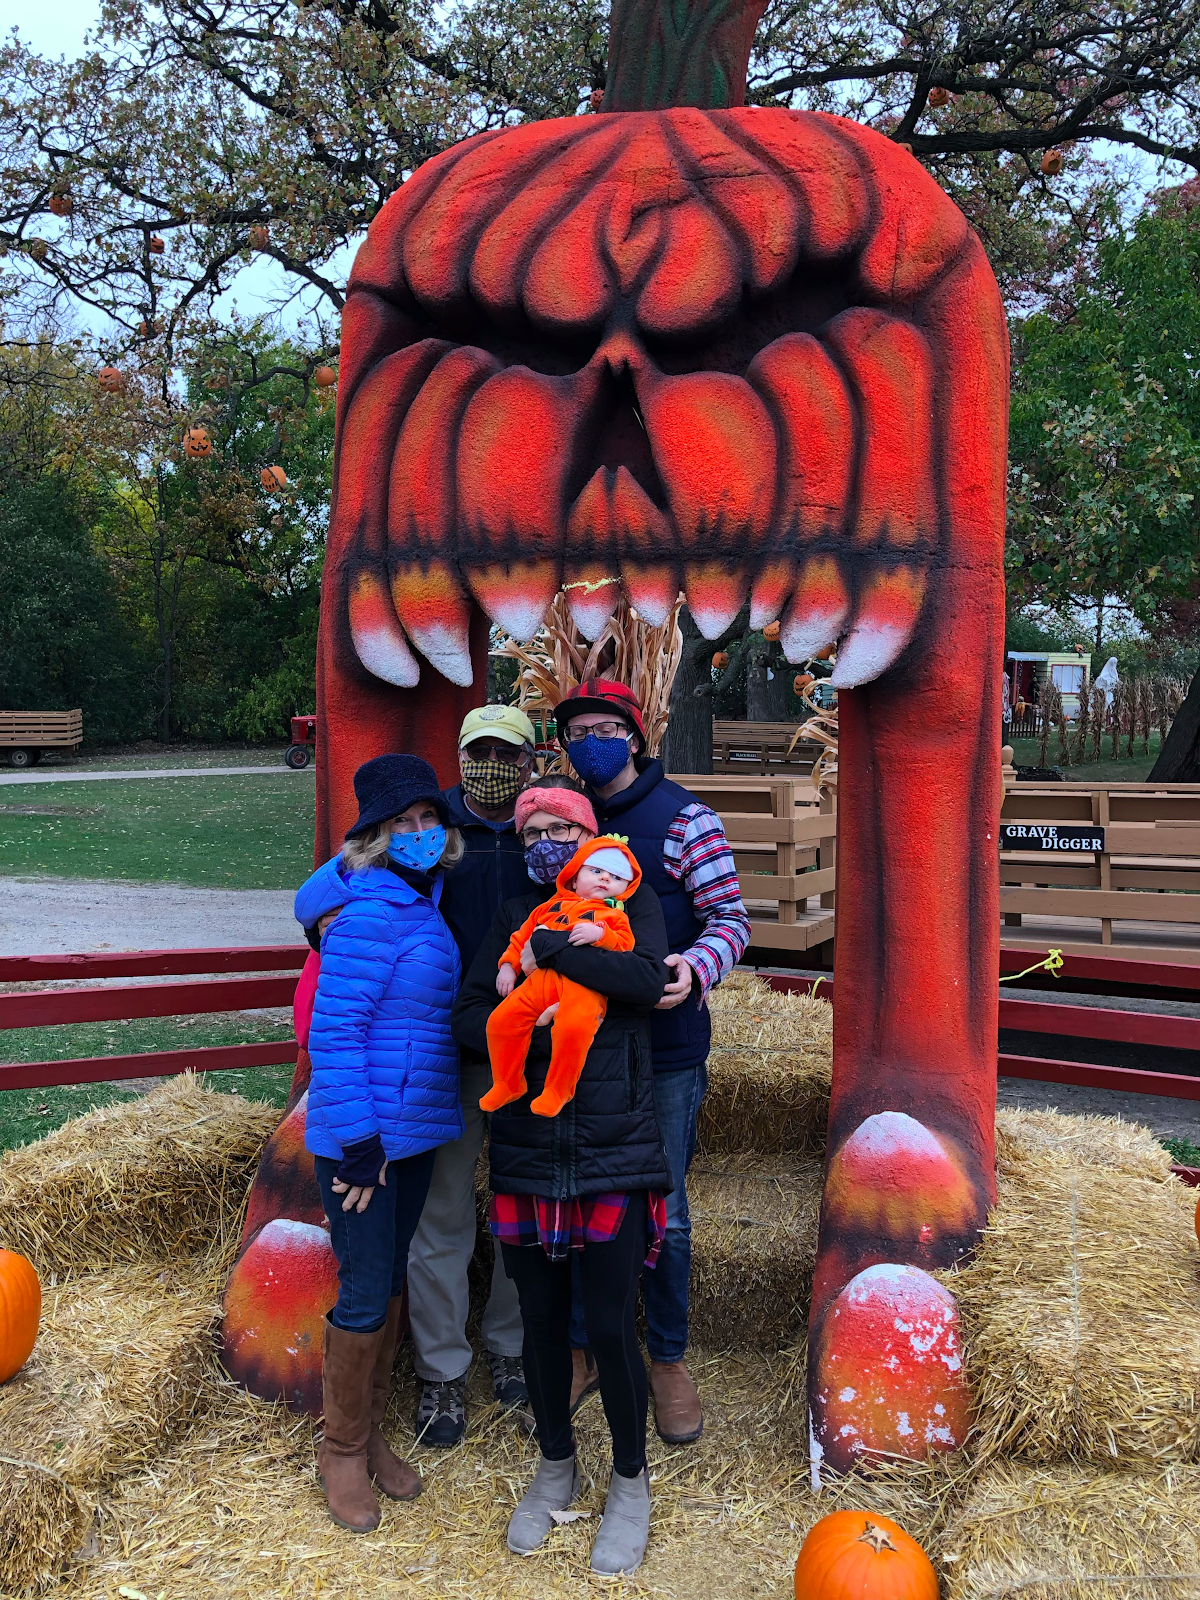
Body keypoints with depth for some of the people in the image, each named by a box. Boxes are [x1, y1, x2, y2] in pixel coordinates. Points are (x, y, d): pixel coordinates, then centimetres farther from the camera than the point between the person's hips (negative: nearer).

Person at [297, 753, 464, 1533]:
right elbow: (334, 1035, -21)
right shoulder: (369, 915, -20)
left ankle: (372, 1433, 35)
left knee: (391, 1281, 18)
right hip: (362, 1133, -8)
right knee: (366, 1293, 1)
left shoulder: (422, 902, 6)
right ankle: (343, 1452, 23)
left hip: (414, 1129, 8)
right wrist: (358, 1142, -20)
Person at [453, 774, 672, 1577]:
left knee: (611, 1325, 1)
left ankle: (631, 1482, 25)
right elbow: (469, 1016, 2)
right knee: (542, 1319, 13)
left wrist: (549, 950, -15)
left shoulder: (631, 902, 2)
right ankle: (555, 1467, 36)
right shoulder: (516, 916, 10)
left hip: (614, 1150, -3)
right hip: (527, 1149, 3)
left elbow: (646, 980, -18)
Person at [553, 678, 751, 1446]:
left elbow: (730, 916, -8)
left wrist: (694, 968, -28)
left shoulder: (682, 816, -6)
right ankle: (583, 1346, 32)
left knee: (664, 1213, 6)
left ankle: (669, 1360, 26)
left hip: (665, 1047, -4)